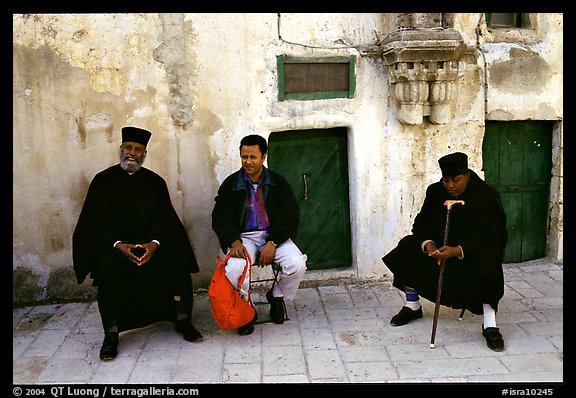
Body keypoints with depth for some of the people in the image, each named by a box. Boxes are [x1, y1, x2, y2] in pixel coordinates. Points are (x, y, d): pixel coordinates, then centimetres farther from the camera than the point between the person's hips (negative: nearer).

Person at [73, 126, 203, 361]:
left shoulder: (155, 182, 10)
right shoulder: (103, 180, 5)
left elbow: (164, 218, 2)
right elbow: (96, 222, -2)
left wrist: (155, 243, -19)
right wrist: (118, 245, -20)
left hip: (150, 242, 2)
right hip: (114, 243, -1)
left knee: (177, 254, -26)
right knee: (108, 263, -34)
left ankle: (182, 320, -17)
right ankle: (111, 334, -24)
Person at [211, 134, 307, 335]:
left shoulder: (278, 182, 5)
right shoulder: (230, 184, 7)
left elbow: (291, 216, -1)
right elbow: (220, 218, 3)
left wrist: (272, 243, -17)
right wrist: (234, 242, -17)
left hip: (274, 235, 1)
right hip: (243, 237, 0)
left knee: (297, 265, -26)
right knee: (233, 270, -32)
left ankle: (276, 296, 8)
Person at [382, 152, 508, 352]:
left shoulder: (487, 196, -18)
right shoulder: (435, 192, -6)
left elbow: (490, 238, -22)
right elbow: (422, 224, -3)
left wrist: (457, 251, -38)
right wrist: (428, 244, -27)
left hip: (474, 251, -4)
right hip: (439, 245, 4)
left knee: (487, 267, -36)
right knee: (409, 252, -16)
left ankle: (490, 325, -24)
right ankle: (412, 307, 2)